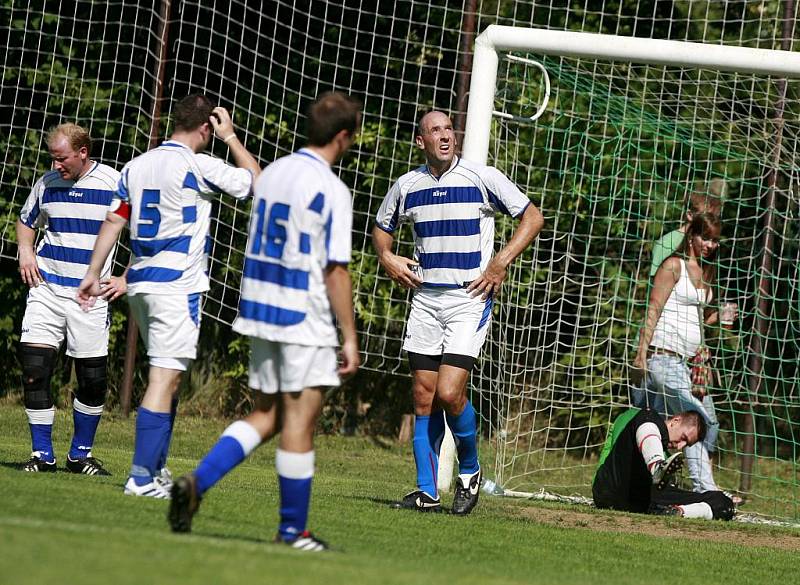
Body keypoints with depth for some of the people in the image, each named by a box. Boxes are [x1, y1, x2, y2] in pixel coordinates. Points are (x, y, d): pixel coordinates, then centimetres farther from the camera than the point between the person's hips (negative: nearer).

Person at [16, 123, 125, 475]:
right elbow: (26, 221, 24)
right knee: (34, 368, -9)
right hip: (46, 289, 2)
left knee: (92, 380, 0)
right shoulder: (47, 184, 6)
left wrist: (127, 280, -3)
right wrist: (25, 251, 5)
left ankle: (80, 454, 19)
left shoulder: (115, 184, -5)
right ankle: (42, 455, 1)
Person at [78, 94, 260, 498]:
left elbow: (113, 221, 11)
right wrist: (230, 136, 12)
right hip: (178, 284, -8)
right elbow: (255, 181, 2)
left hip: (140, 283, 8)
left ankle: (156, 470, 21)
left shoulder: (137, 166, 10)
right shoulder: (199, 168, -10)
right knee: (165, 377, -9)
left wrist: (93, 275, 14)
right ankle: (142, 477, -15)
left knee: (166, 375, 18)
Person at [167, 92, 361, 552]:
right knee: (300, 422, 1)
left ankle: (197, 482, -1)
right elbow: (336, 271, -15)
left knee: (266, 415, 16)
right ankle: (293, 532, 7)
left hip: (260, 307, 7)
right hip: (305, 321, -7)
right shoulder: (333, 191, -14)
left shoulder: (272, 173, 8)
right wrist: (350, 336, -9)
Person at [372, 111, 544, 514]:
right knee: (423, 396, 2)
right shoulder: (407, 186, 7)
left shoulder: (482, 178, -5)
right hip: (425, 297, 4)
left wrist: (500, 262, -10)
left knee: (449, 393, -15)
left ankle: (469, 470, 9)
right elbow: (382, 228, 25)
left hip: (470, 299, -4)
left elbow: (532, 217, -1)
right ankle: (427, 492, 8)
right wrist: (387, 259, 4)